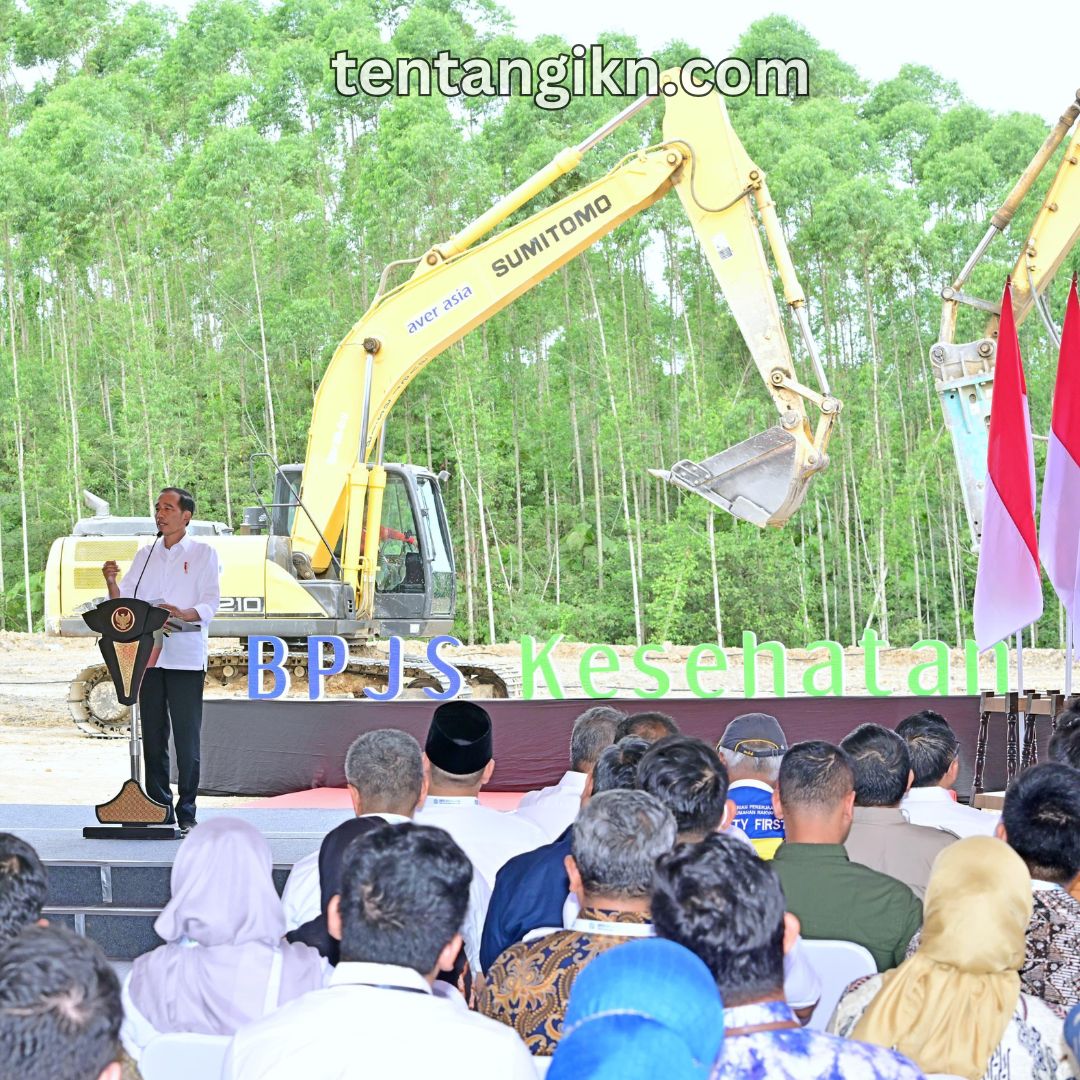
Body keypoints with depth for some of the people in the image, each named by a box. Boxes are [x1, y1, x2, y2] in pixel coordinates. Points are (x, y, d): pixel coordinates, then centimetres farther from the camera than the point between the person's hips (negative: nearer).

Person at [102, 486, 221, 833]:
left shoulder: (203, 554, 5)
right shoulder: (145, 555, 17)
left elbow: (211, 603, -5)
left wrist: (184, 615, -24)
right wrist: (111, 582, -8)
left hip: (186, 657, -4)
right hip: (147, 656, 4)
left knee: (187, 738, -5)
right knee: (153, 736, 4)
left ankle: (186, 813, -1)